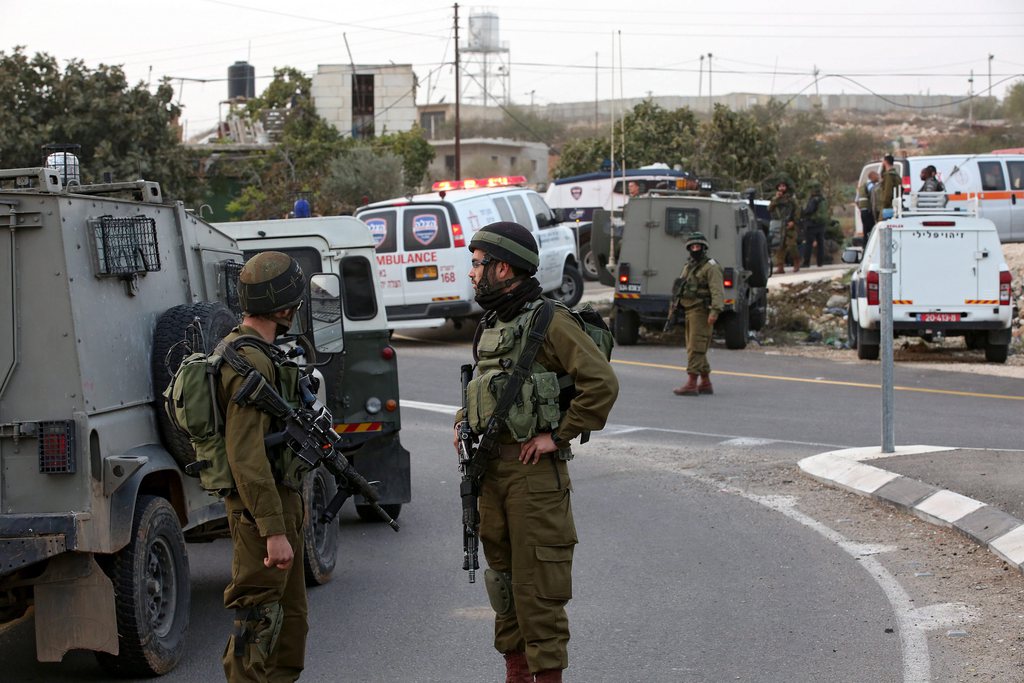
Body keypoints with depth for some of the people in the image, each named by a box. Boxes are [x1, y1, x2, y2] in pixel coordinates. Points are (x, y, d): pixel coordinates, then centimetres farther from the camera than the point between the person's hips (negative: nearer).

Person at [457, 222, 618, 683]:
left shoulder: (549, 322, -13)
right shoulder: (490, 324, 14)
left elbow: (601, 383, -20)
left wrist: (558, 436, -17)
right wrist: (463, 423, 12)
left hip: (534, 469, -9)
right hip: (490, 469, 9)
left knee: (538, 579, -6)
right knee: (502, 573, 15)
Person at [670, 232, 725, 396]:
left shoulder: (711, 266, -9)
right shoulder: (689, 266, 19)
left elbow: (717, 290, -19)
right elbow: (682, 290, 23)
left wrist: (715, 311, -29)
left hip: (701, 312, -10)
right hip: (690, 312, 10)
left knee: (695, 348, -12)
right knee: (695, 348, 12)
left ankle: (691, 384, -15)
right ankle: (706, 384, 19)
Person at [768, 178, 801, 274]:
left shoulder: (791, 198, 4)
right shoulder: (775, 198, 17)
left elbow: (797, 211, 0)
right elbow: (769, 209, 4)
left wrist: (793, 221, -13)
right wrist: (775, 199, -6)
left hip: (789, 226, -4)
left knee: (791, 245, -9)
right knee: (779, 246, -1)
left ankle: (796, 263, 10)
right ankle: (780, 267, 0)